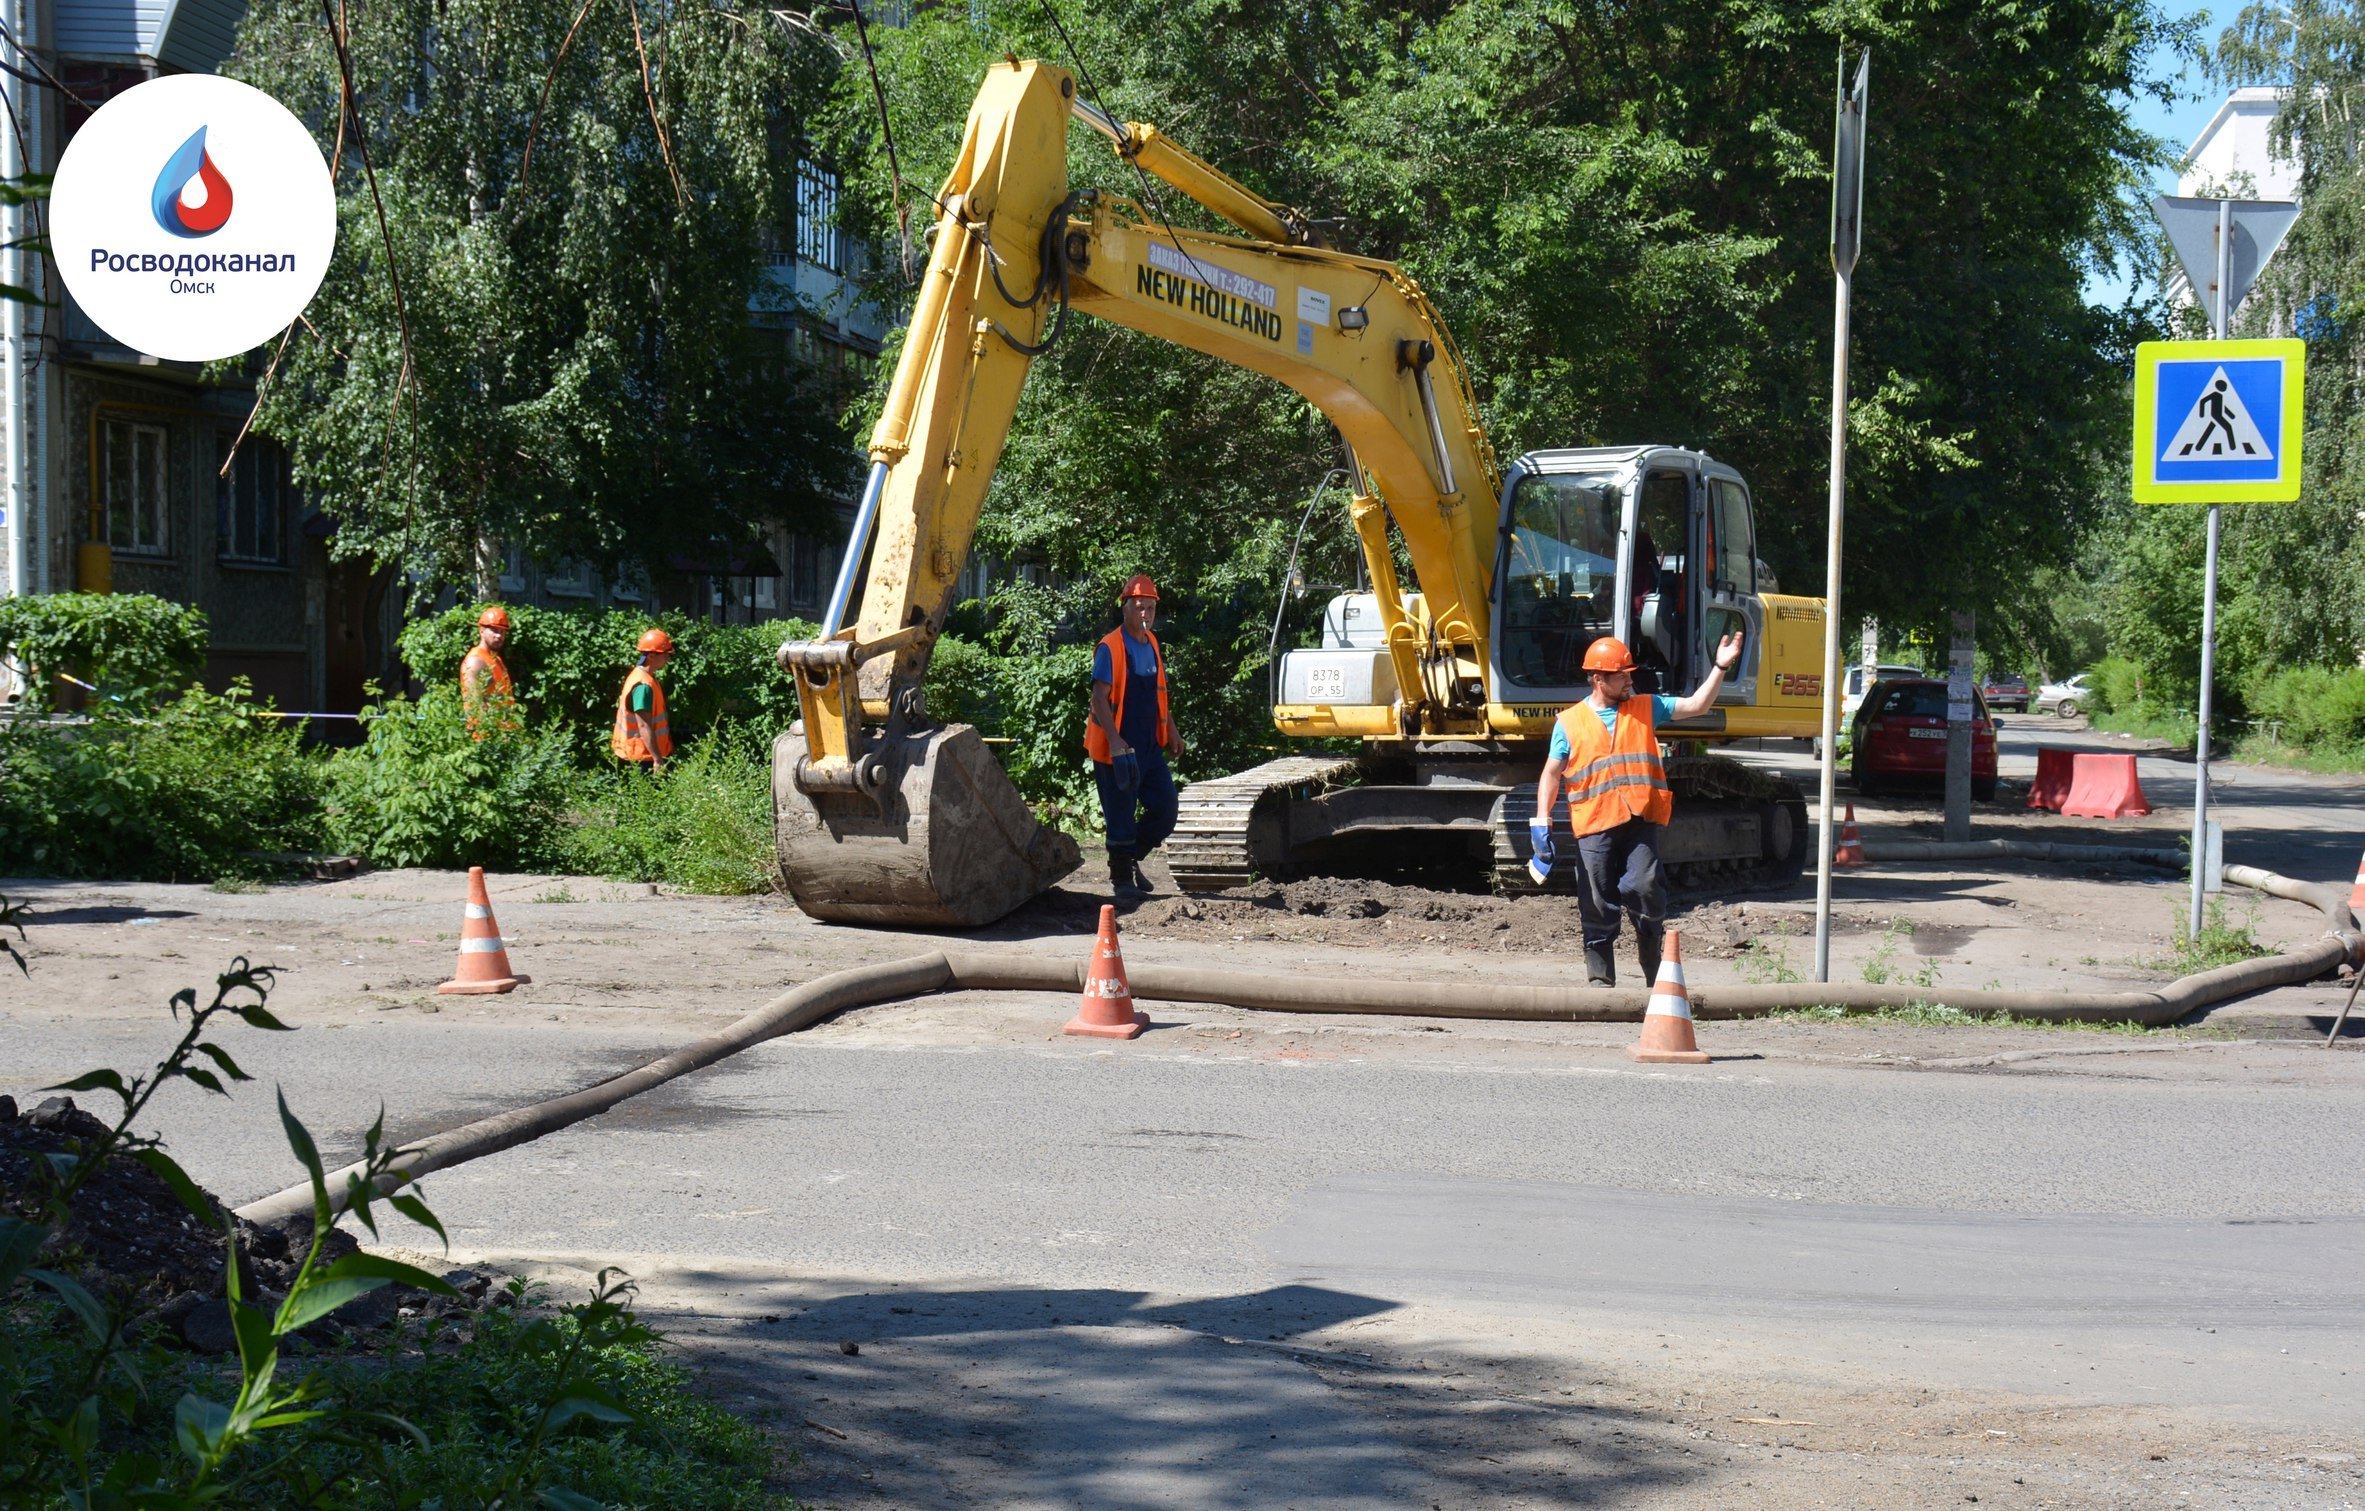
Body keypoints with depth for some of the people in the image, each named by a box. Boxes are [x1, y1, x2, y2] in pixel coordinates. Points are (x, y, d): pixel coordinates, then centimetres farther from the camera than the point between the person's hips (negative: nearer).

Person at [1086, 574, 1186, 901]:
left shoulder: (1152, 645, 12)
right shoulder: (1110, 647, -12)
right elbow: (1100, 697, -17)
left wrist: (1170, 730, 18)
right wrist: (1115, 741, -26)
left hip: (1150, 747, 7)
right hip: (1118, 748, -7)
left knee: (1166, 807, 6)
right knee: (1121, 815, -1)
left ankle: (1131, 858, 25)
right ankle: (1121, 878, 11)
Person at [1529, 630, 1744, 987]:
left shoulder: (1646, 708, 14)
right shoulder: (1570, 722, 9)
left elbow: (1697, 705, 9)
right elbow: (1552, 773, 9)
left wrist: (1720, 668, -2)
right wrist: (1542, 819, -1)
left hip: (1640, 820, 0)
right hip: (1594, 826, 0)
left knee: (1645, 889, -14)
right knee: (1598, 905, 2)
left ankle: (1656, 974, 5)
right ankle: (1600, 979, 12)